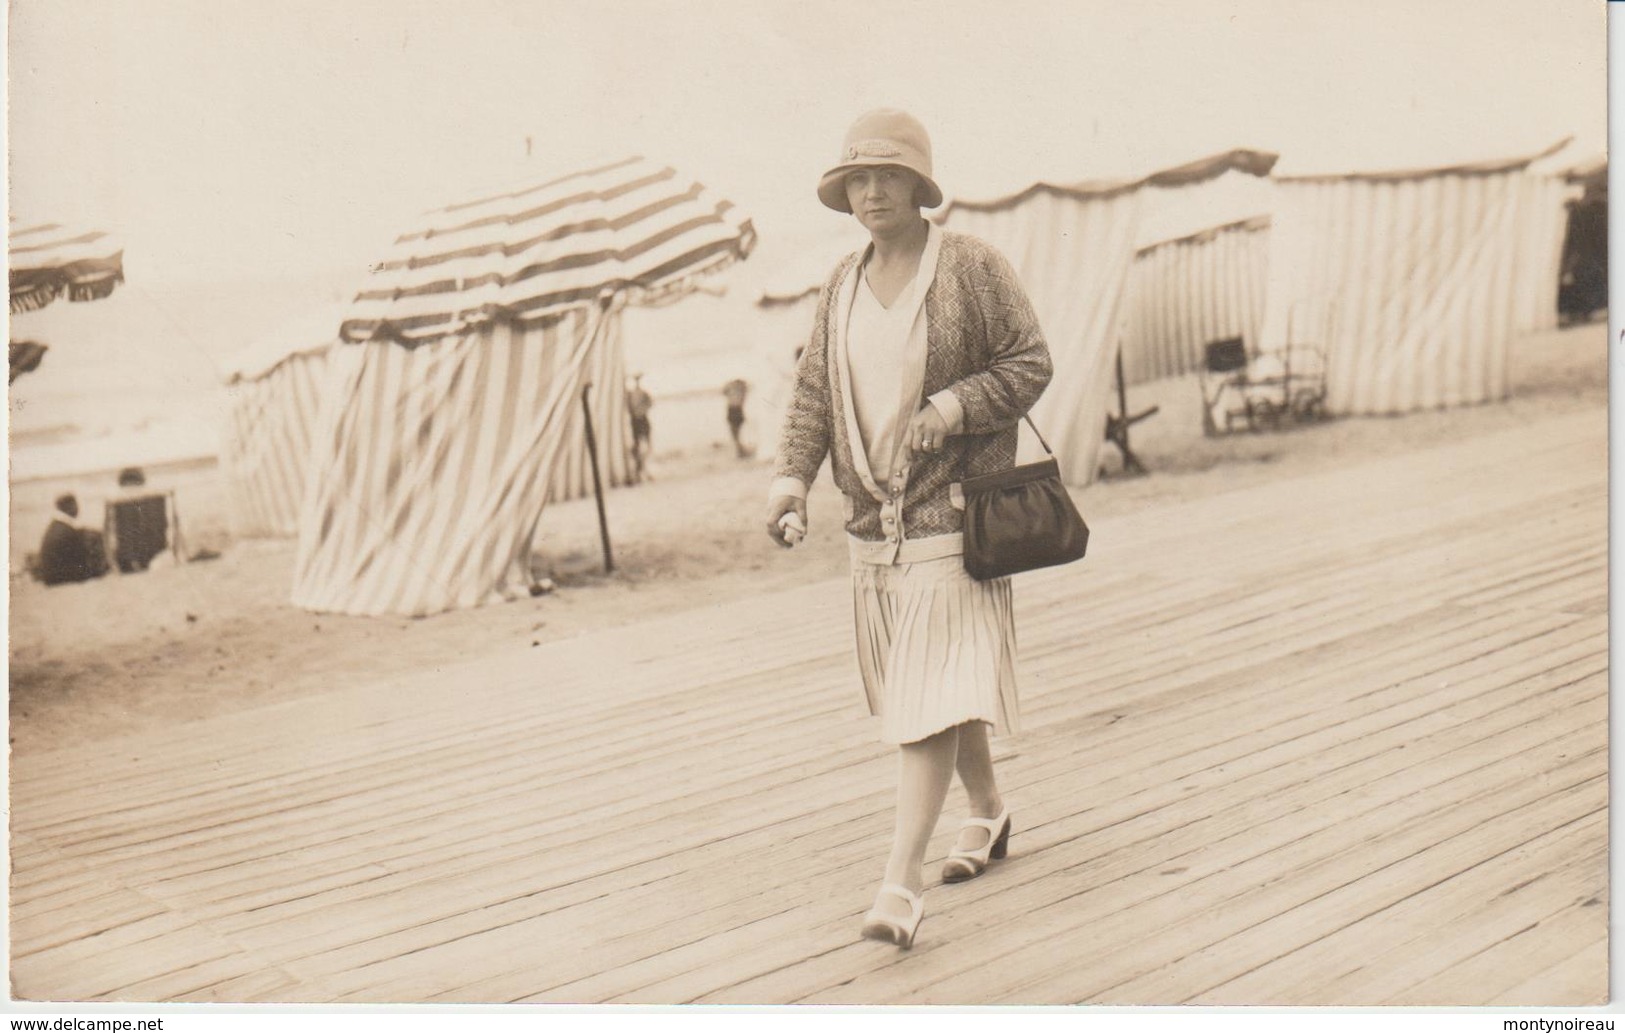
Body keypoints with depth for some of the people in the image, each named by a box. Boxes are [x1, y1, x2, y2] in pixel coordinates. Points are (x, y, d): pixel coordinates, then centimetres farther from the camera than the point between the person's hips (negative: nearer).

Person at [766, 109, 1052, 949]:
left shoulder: (970, 267, -5)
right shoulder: (842, 285, 10)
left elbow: (1031, 363, -4)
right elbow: (813, 390, 9)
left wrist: (954, 407, -19)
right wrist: (790, 476, -5)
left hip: (952, 511, -6)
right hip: (872, 518, 6)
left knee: (934, 693, -11)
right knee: (937, 683, 16)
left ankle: (902, 878, -12)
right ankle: (987, 812, 38)